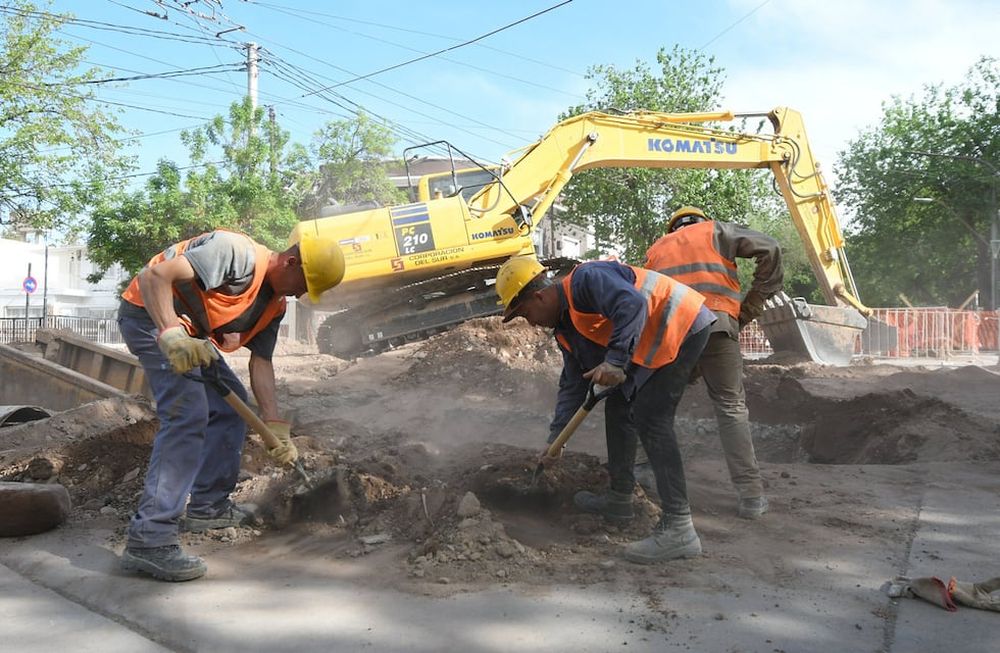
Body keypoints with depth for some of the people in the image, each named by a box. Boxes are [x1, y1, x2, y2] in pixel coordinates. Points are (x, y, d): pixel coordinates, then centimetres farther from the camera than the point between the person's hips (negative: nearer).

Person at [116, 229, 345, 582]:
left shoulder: (275, 304, 6)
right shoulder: (236, 253, -23)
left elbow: (261, 362, 5)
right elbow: (153, 276, -29)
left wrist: (276, 428, -1)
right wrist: (172, 334, -42)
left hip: (189, 334, 11)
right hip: (152, 314, -11)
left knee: (232, 402, 14)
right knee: (188, 413, -22)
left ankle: (207, 506, 22)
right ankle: (148, 538, -23)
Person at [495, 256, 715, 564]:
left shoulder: (586, 279, -18)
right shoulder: (565, 328, 11)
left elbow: (633, 305, -33)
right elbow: (573, 384, 16)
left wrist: (616, 360, -36)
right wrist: (555, 437, 14)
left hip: (682, 327, -10)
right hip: (650, 345, 11)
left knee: (650, 419, -18)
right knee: (618, 408, 15)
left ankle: (678, 529, -19)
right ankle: (619, 498, 27)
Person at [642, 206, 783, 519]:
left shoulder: (656, 249, 30)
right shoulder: (715, 231, 22)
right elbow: (770, 249, 8)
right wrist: (751, 306, 11)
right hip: (715, 323, -2)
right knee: (731, 407, 3)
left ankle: (645, 468, 23)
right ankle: (751, 495, 0)